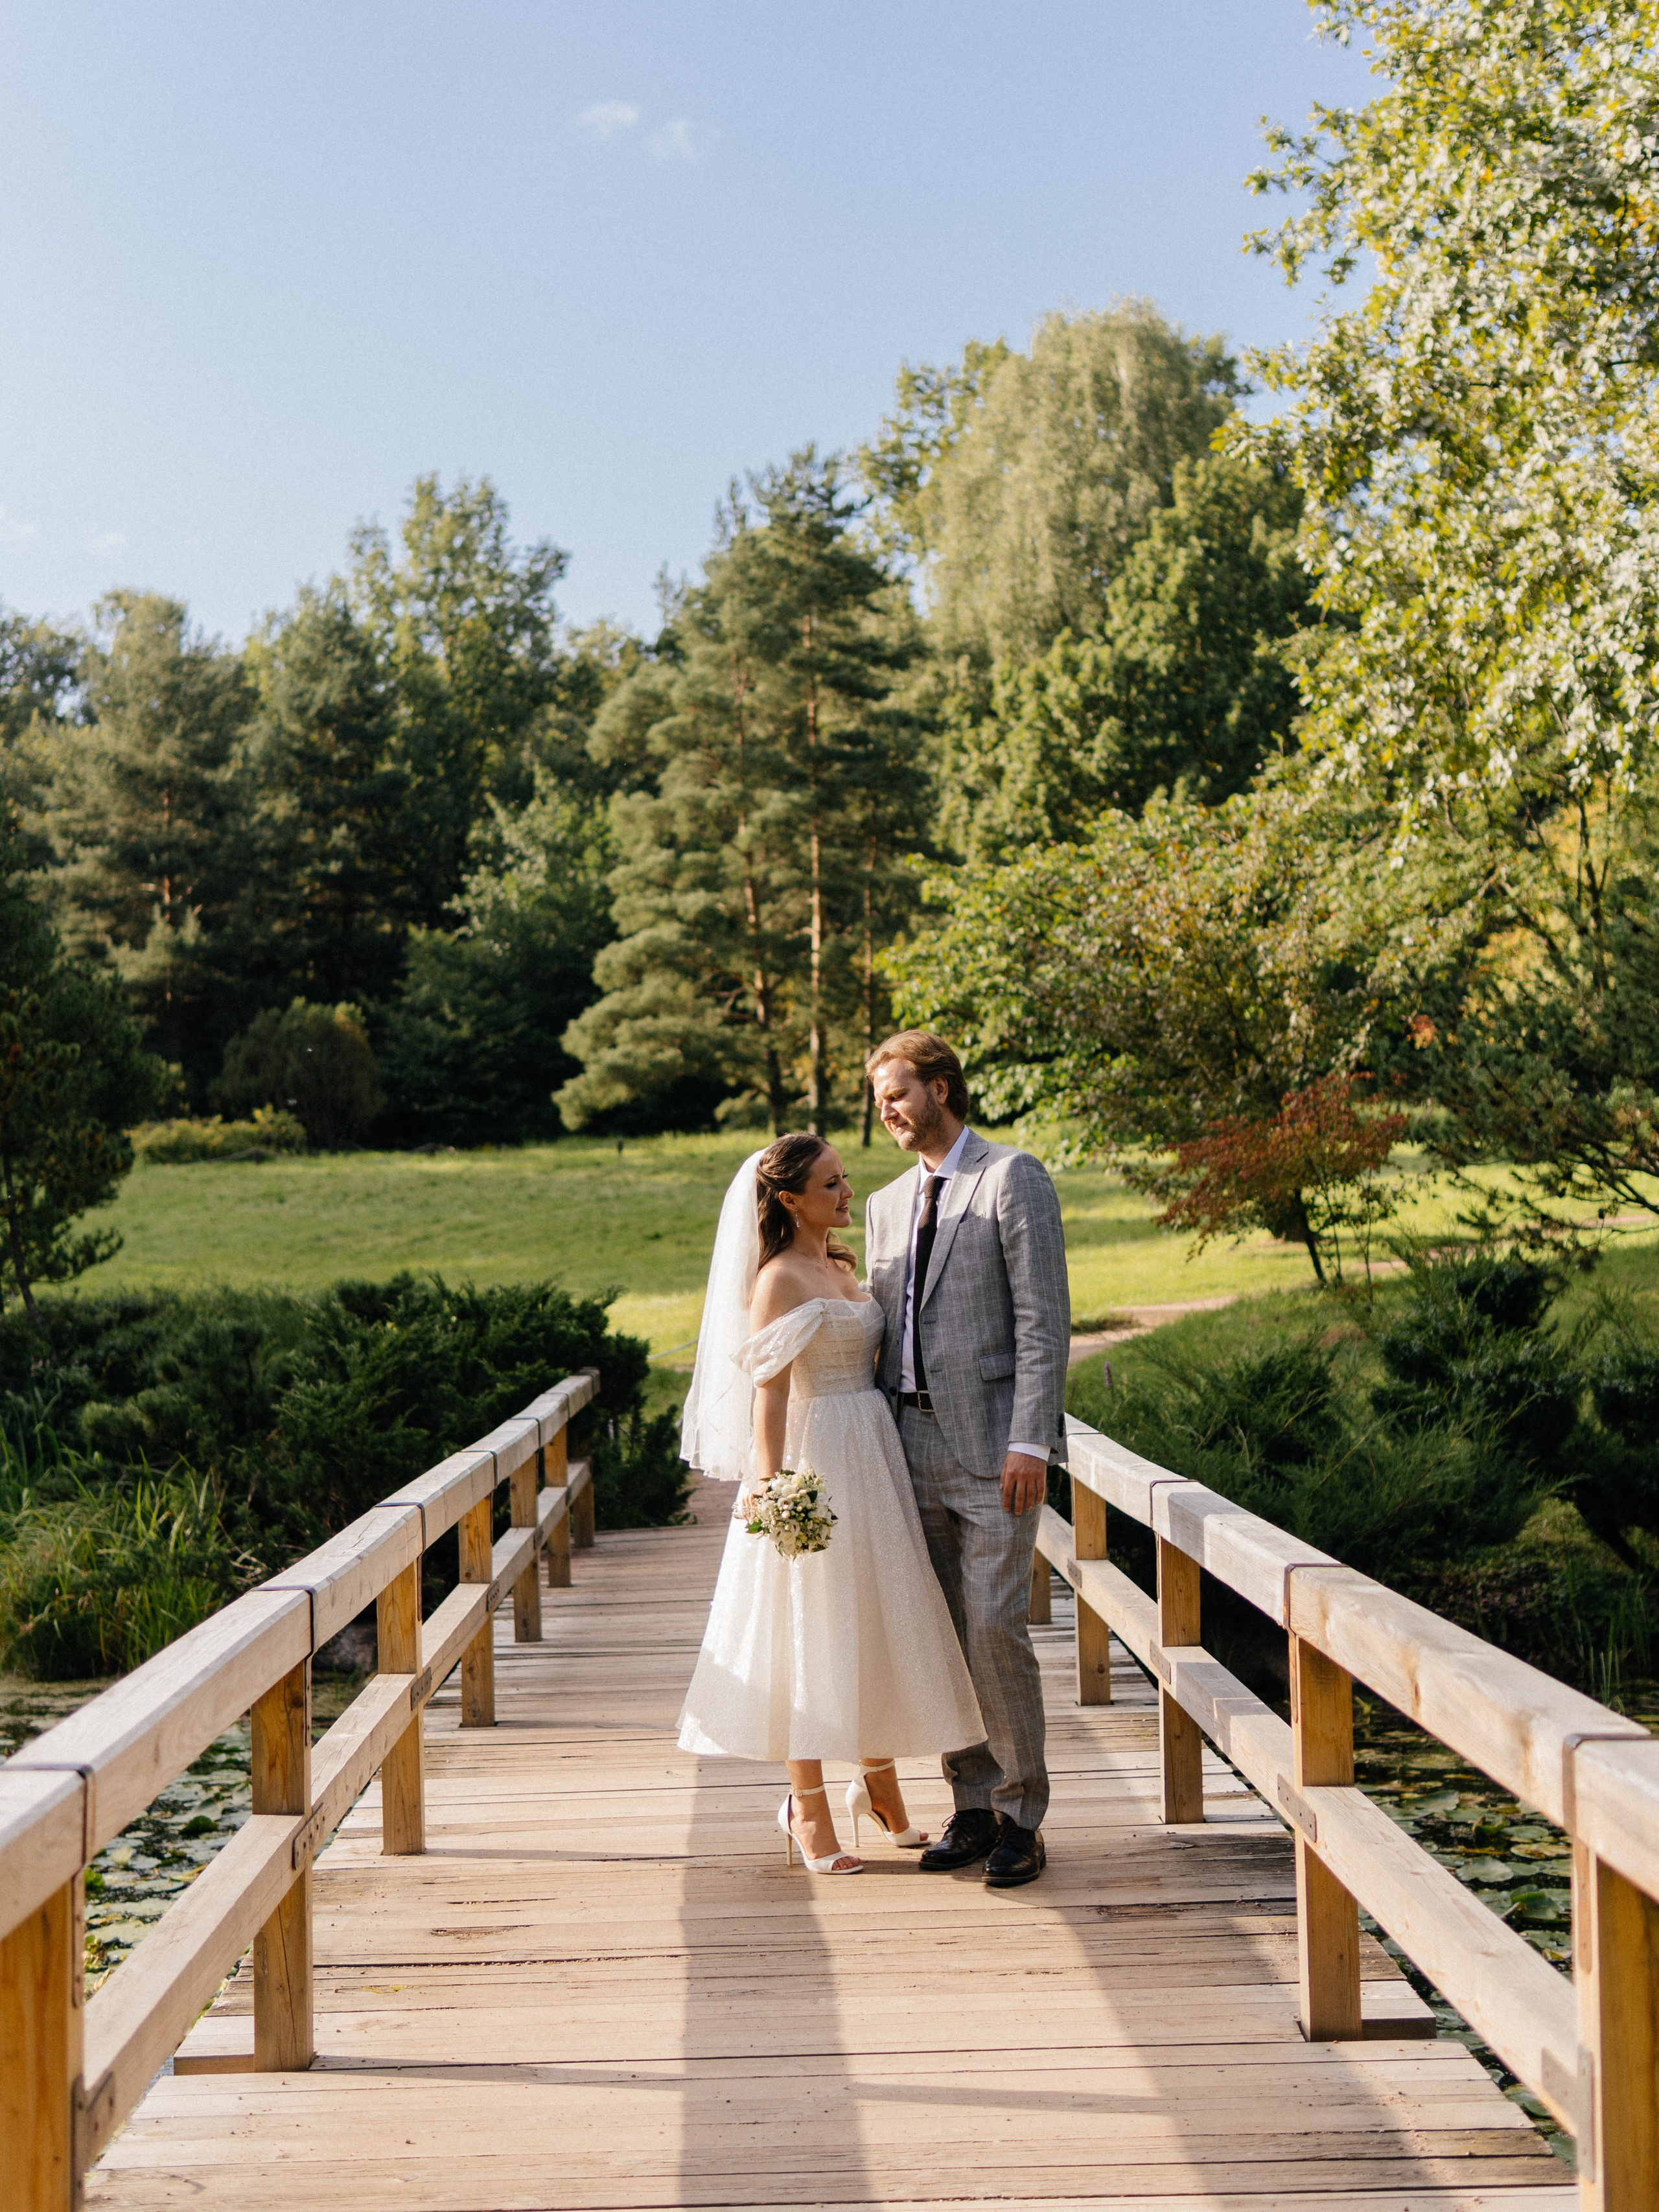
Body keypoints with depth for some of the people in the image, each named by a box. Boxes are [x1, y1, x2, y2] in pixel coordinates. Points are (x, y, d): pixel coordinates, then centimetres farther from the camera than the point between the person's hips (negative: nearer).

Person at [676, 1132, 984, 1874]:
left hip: (872, 1455, 8)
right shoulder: (779, 1279, -10)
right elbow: (768, 1392, -17)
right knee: (812, 1631, -1)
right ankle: (809, 1811, 8)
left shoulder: (842, 1270, 15)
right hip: (814, 1460, -8)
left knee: (881, 1621, 12)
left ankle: (879, 1786, 27)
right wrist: (769, 1488, -24)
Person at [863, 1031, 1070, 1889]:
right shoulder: (886, 1205, 18)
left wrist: (1029, 1442, -16)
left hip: (992, 1445, -6)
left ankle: (1021, 1817, 2)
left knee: (995, 1626, -9)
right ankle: (972, 1807, 16)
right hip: (914, 1447, 6)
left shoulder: (1013, 1179, -2)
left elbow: (1043, 1319, -9)